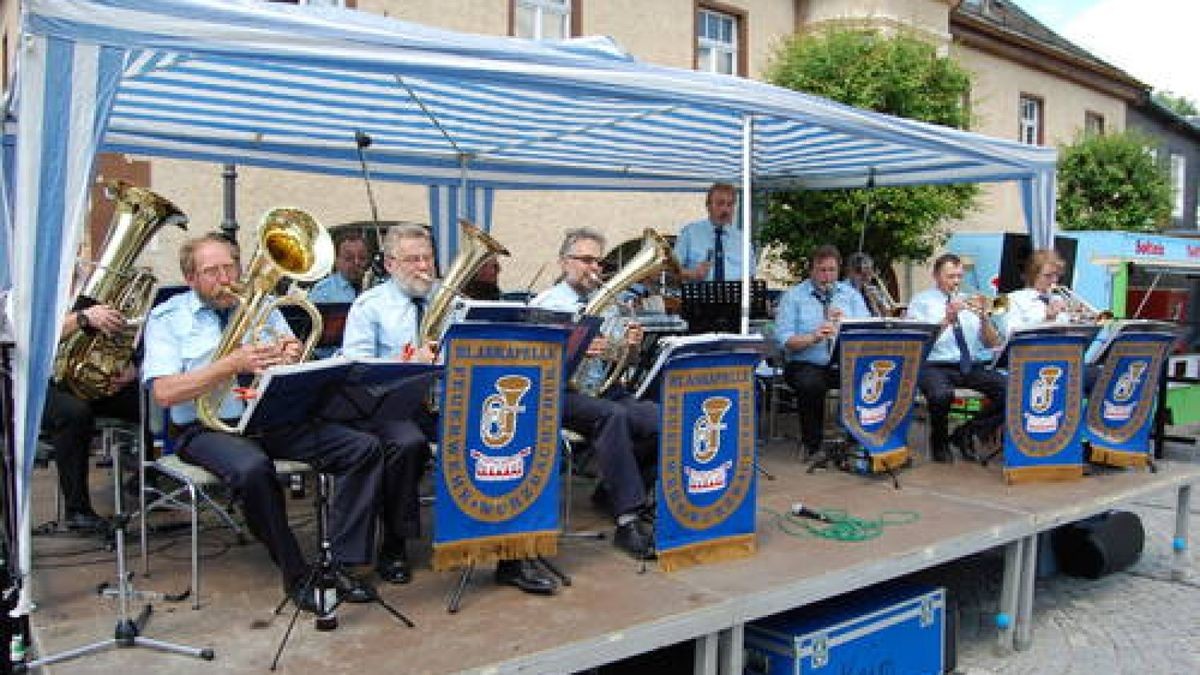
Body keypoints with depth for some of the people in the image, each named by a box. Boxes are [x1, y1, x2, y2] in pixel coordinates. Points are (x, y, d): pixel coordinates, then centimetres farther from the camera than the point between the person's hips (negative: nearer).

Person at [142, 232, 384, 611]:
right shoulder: (168, 318, 3)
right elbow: (164, 393, -11)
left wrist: (294, 358, -11)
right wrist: (233, 364, -21)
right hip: (207, 427, -4)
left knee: (364, 449, -16)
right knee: (253, 468, -38)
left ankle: (340, 562, -15)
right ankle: (296, 576, -20)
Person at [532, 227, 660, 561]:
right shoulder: (545, 304, 5)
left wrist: (631, 345, 1)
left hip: (606, 389, 6)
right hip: (562, 394, -5)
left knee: (663, 420, -21)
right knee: (611, 414, -36)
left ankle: (615, 491, 1)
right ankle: (629, 521, -34)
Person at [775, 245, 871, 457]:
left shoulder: (850, 294, 16)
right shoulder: (793, 296, 6)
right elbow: (784, 340, -6)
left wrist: (847, 323, -14)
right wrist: (812, 337, -23)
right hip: (806, 364, -2)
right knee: (811, 384, -36)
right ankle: (811, 443, -11)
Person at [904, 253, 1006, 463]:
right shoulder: (921, 302, 5)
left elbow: (992, 344, 10)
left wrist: (984, 318, -9)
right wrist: (947, 319, -21)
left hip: (974, 367, 4)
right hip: (935, 367, -4)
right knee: (940, 395, -37)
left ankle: (966, 433, -1)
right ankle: (939, 441, -5)